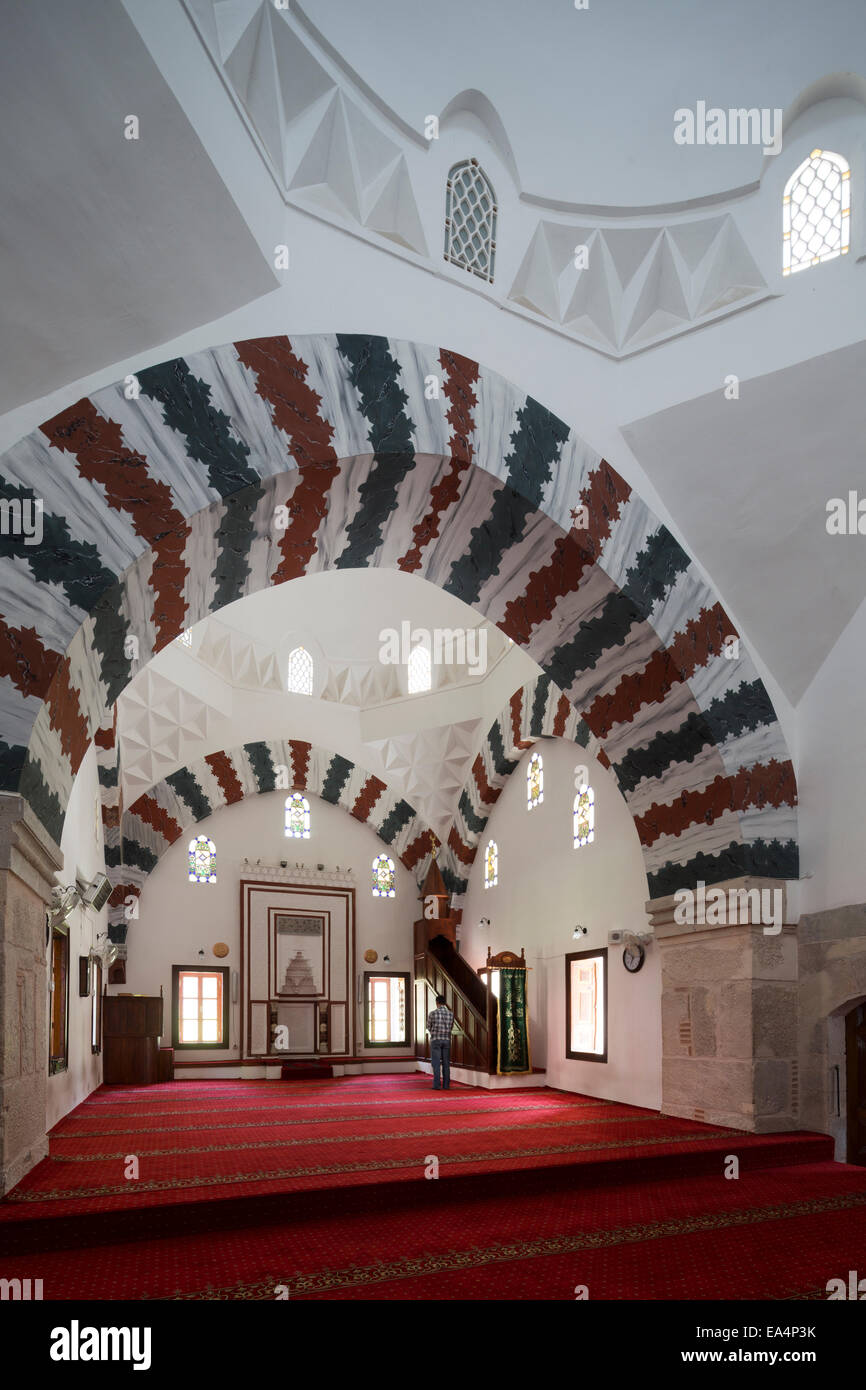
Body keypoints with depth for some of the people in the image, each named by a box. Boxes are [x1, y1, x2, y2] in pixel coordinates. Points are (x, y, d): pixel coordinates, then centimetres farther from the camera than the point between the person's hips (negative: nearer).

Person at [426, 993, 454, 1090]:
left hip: (435, 1041, -3)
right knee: (446, 1064, 7)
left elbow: (429, 1027, 4)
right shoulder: (450, 1014, 2)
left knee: (436, 1064, 0)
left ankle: (437, 1085, -3)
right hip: (446, 1041, 3)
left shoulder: (432, 1013, -9)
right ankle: (446, 1085, 5)